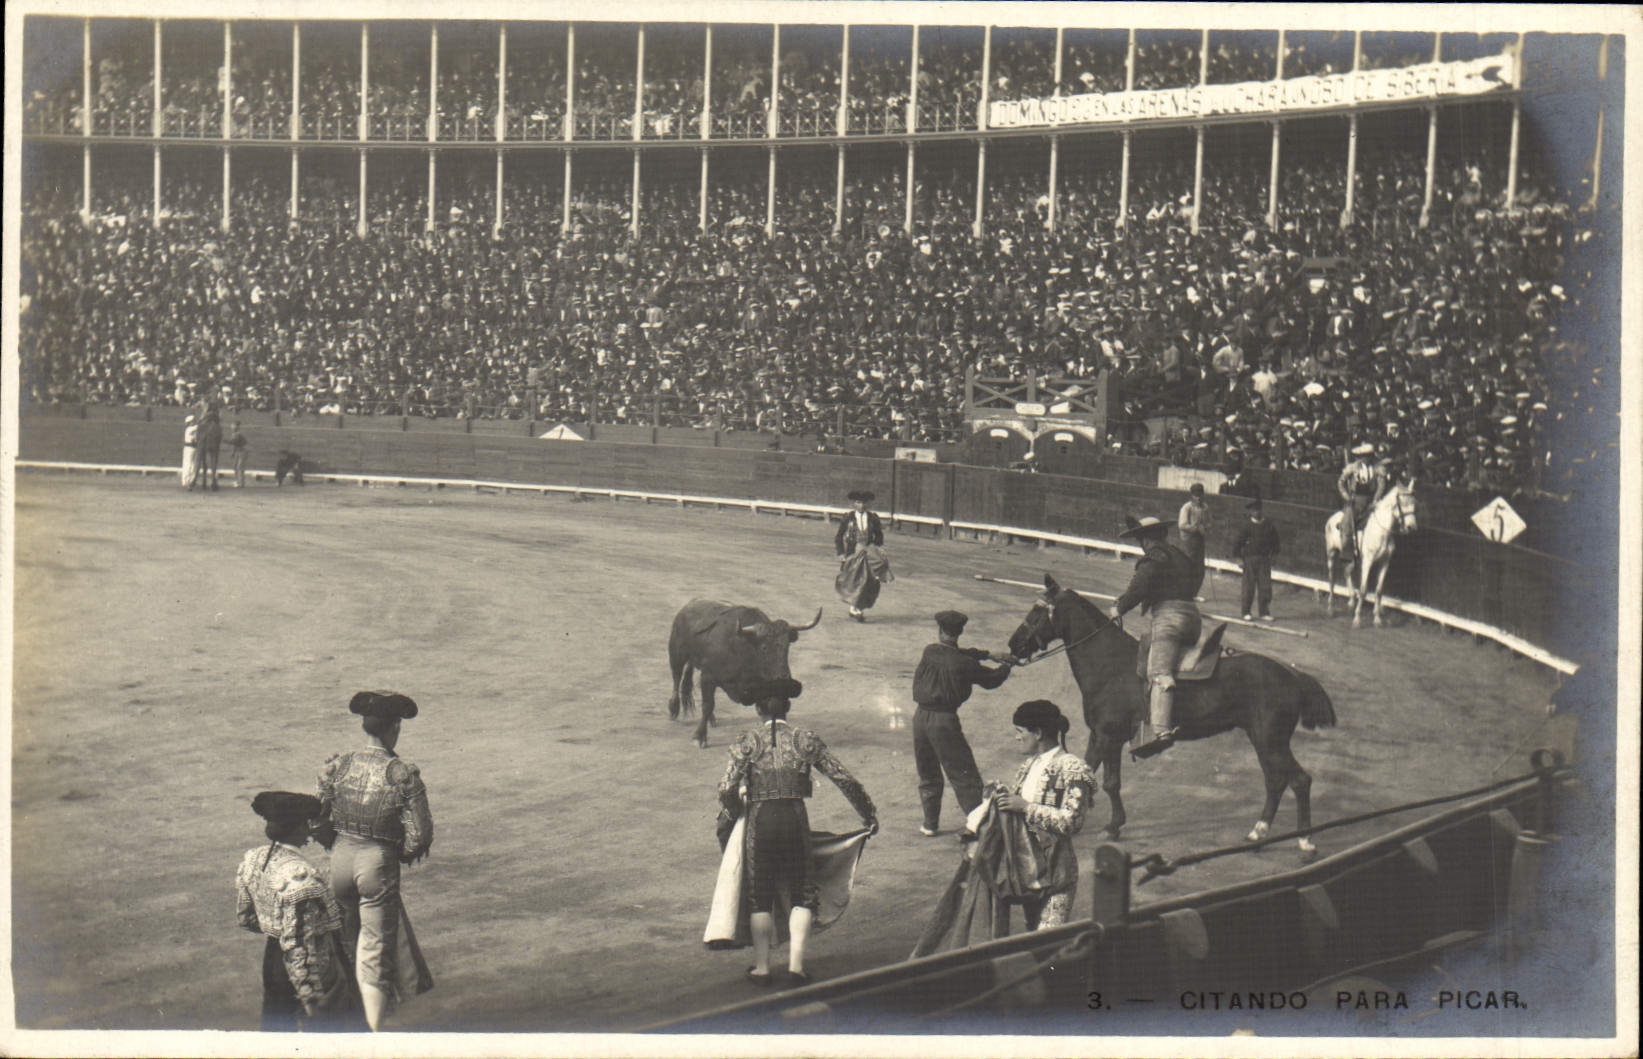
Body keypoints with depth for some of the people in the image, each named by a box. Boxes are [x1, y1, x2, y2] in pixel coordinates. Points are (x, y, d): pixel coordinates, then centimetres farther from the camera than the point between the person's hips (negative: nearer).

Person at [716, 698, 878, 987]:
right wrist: (869, 815, 14)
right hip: (795, 818, 1)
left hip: (760, 822, 0)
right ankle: (796, 964, 3)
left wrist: (737, 811, 14)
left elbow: (727, 791, -8)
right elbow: (845, 779, 4)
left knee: (761, 896, 12)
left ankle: (761, 967, 13)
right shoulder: (806, 740, 3)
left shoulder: (747, 743, 0)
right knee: (801, 894, 13)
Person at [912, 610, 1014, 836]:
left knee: (927, 774, 19)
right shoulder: (964, 664, -11)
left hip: (921, 716, 4)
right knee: (964, 775, 3)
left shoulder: (929, 652, -1)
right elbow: (992, 680, 3)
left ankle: (930, 824, 23)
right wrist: (1006, 665, 24)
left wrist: (989, 655, 15)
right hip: (945, 720, -4)